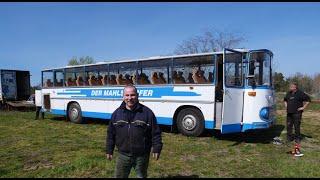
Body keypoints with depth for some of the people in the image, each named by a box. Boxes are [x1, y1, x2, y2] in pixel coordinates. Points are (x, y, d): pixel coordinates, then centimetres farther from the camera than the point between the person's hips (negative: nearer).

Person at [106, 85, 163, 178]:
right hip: (123, 155, 2)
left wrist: (156, 149, -6)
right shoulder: (117, 113, 1)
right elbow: (111, 134, 7)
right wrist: (109, 150, 8)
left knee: (142, 176, 17)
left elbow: (155, 133, -5)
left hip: (142, 156, -2)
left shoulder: (147, 112, -9)